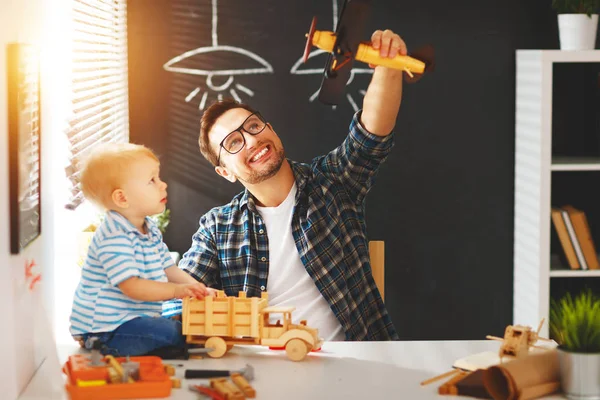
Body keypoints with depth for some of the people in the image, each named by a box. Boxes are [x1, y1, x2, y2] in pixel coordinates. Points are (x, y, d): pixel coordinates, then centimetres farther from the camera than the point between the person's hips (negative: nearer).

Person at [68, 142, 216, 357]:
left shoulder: (150, 230, 13)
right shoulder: (114, 236, -21)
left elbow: (168, 269, 18)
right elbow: (131, 286, -27)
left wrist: (201, 290, 2)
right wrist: (177, 290, -30)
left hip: (137, 318, 10)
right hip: (107, 329, -10)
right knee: (172, 332, -27)